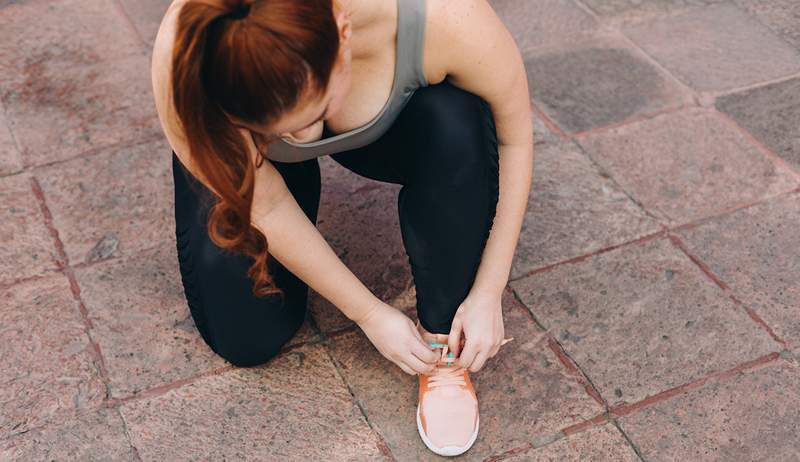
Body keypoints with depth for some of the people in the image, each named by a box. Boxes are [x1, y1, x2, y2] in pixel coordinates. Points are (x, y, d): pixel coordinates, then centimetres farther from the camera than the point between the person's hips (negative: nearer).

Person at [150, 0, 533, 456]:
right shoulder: (185, 60, -39)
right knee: (247, 341, -10)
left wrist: (488, 294, -22)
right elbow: (264, 207, -25)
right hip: (244, 151, 0)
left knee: (457, 127, -33)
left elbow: (515, 136, -22)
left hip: (392, 127, 1)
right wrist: (370, 314, -18)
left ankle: (442, 342, -12)